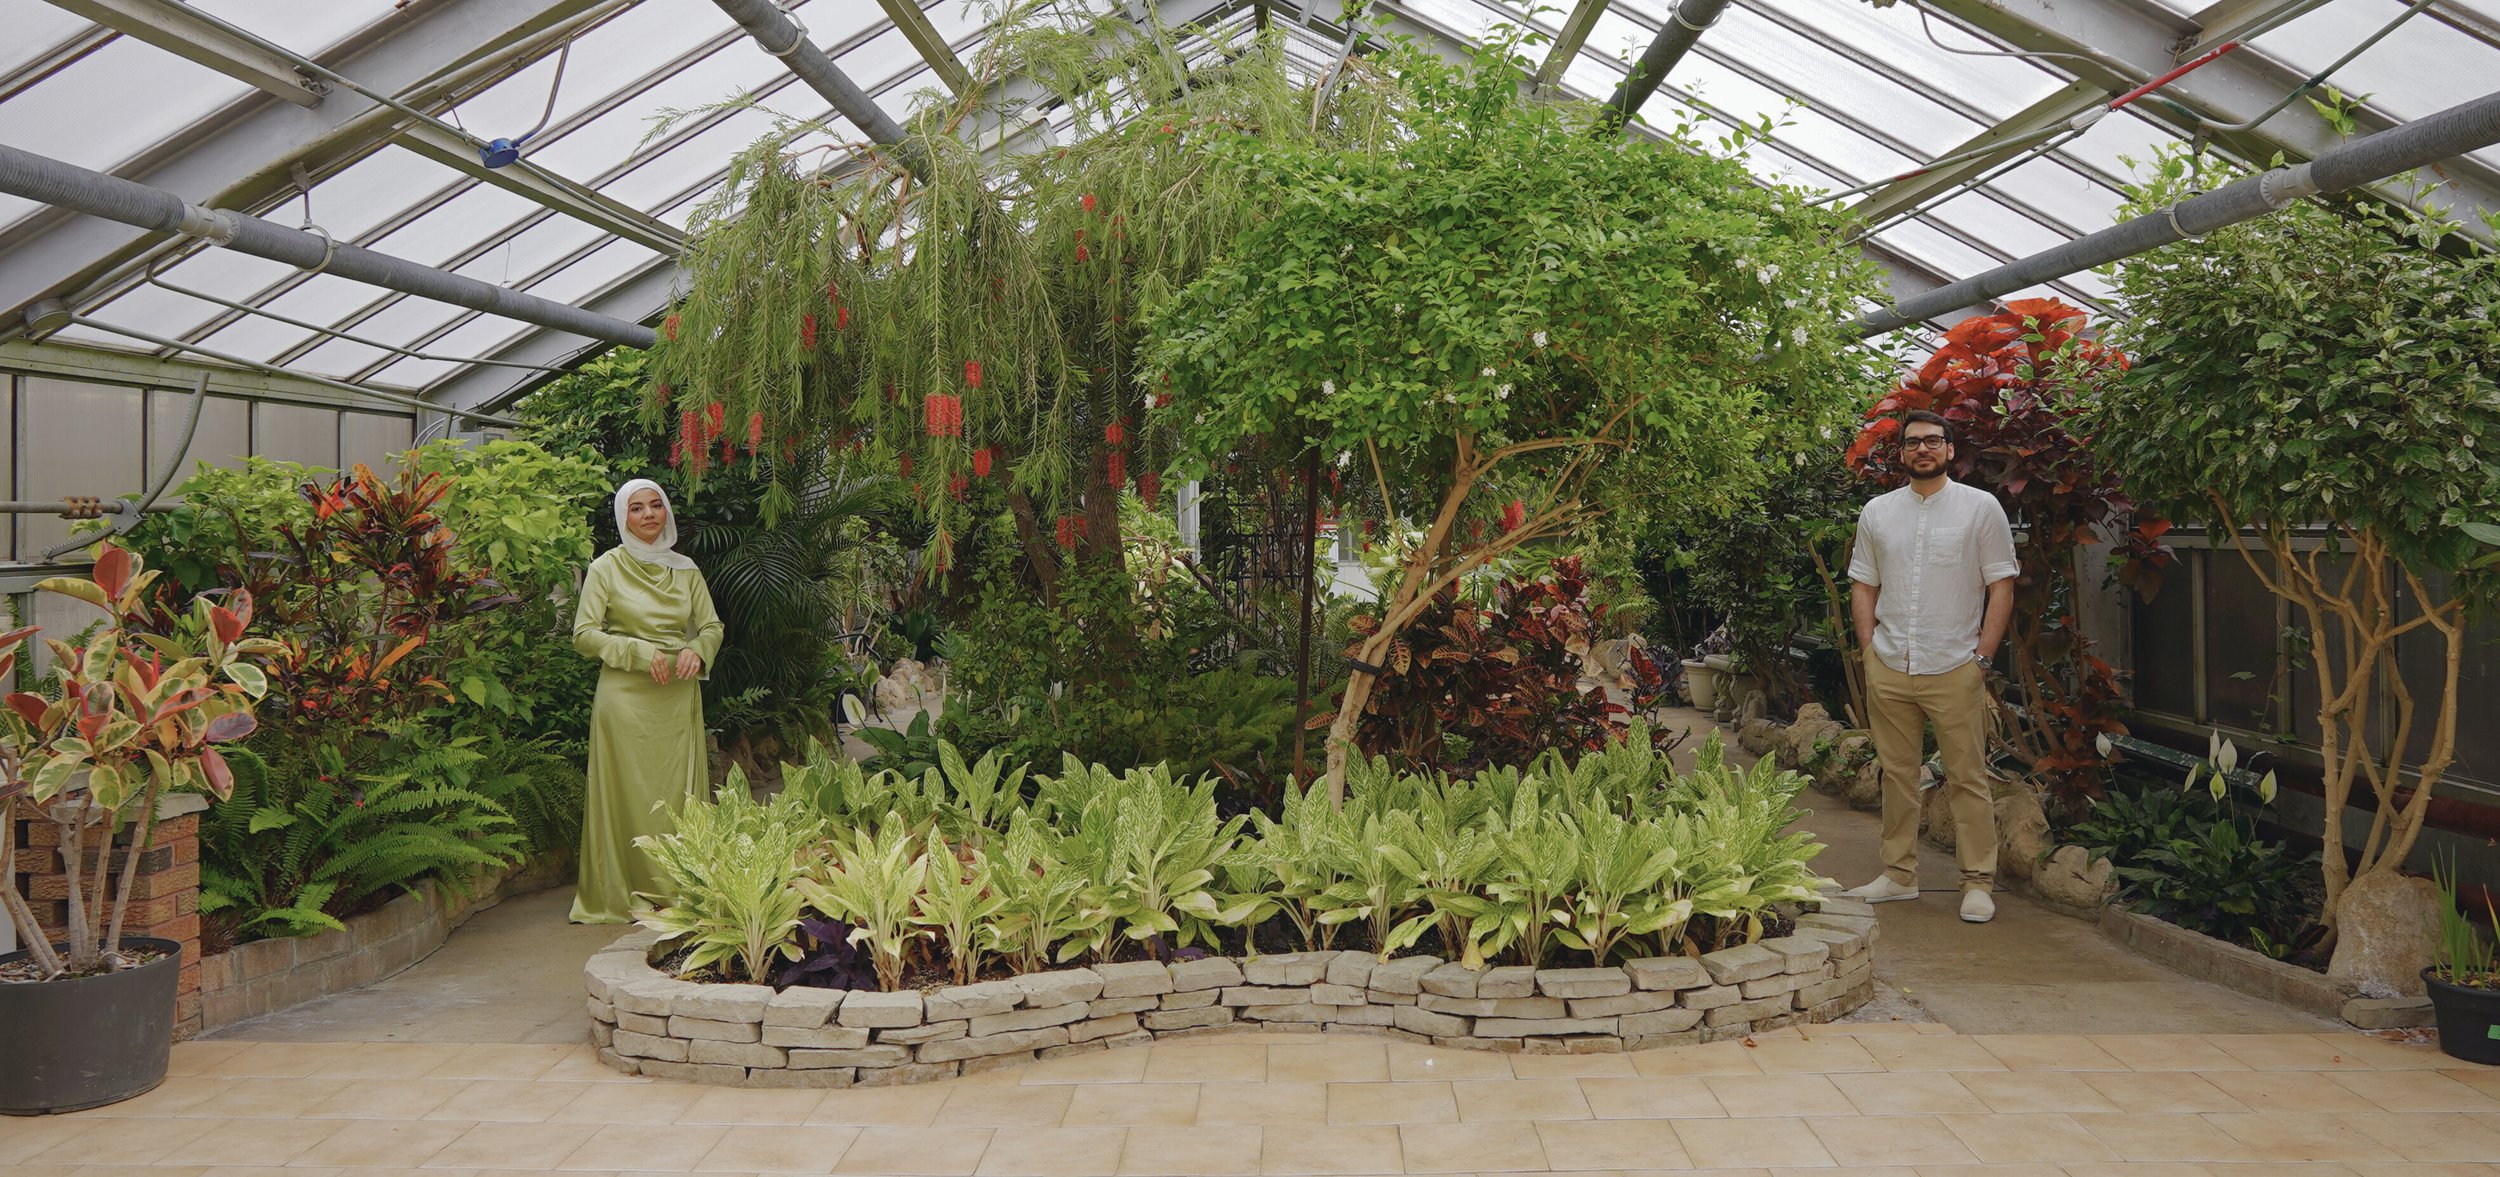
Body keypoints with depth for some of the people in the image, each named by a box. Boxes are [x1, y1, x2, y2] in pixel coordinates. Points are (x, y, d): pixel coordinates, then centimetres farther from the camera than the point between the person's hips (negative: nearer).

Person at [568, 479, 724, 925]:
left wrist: (696, 650, -8)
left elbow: (712, 626, 14)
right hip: (626, 693, -3)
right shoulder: (606, 568, 2)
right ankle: (626, 897, 5)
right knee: (630, 793, -3)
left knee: (681, 795, 3)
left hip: (679, 696, 3)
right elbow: (584, 634, -3)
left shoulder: (685, 569, 12)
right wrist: (639, 651, -14)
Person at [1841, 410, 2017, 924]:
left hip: (1954, 669, -3)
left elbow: (2002, 587, -1)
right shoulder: (1877, 511, 11)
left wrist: (1982, 656, -7)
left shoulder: (1981, 507, 1)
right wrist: (1870, 650, 3)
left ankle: (1978, 883, 5)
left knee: (1968, 778, -2)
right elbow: (1863, 586, 14)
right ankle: (1899, 875, 19)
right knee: (1896, 774, 10)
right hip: (1889, 668, 4)